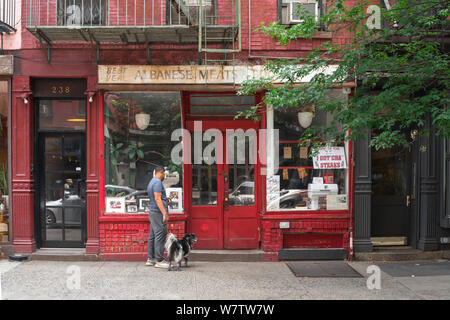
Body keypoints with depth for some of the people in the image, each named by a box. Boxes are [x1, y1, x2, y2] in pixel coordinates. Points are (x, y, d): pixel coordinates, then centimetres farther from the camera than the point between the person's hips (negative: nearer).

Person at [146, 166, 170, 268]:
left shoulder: (151, 182, 19)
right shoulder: (157, 182, -13)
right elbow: (157, 199, -20)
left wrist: (165, 201, 34)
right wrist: (164, 213, -23)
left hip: (152, 213, 10)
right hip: (158, 213, -10)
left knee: (153, 236, 13)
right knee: (160, 236, -8)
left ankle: (150, 258, 18)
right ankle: (159, 261, -6)